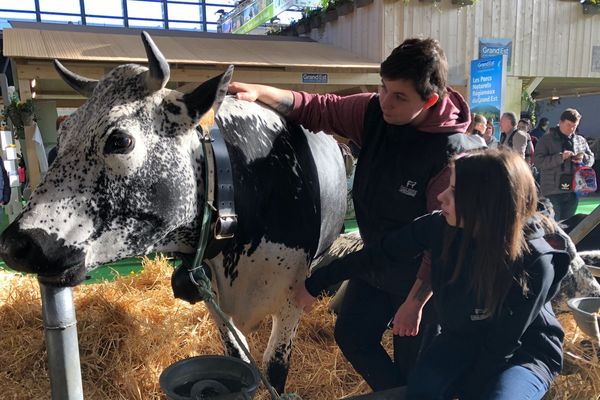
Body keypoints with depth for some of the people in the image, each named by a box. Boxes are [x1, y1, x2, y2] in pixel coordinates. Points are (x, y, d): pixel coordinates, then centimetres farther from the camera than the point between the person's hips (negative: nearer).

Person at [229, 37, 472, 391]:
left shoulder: (451, 152, -28)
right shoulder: (374, 112, -10)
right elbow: (319, 110, 0)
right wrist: (260, 92, -14)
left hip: (419, 280, -6)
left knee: (412, 367, 12)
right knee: (352, 336, 18)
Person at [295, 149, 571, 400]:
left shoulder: (535, 263, -31)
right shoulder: (442, 226, -22)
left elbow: (502, 346, -22)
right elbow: (378, 253, -13)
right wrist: (314, 283, -6)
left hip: (525, 351, -2)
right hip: (463, 338, 2)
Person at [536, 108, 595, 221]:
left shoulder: (581, 140, 12)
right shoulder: (547, 139, -3)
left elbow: (591, 158, 18)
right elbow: (539, 161, -12)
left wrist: (583, 158, -5)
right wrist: (560, 157, -22)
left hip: (573, 190, 5)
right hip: (553, 191, -5)